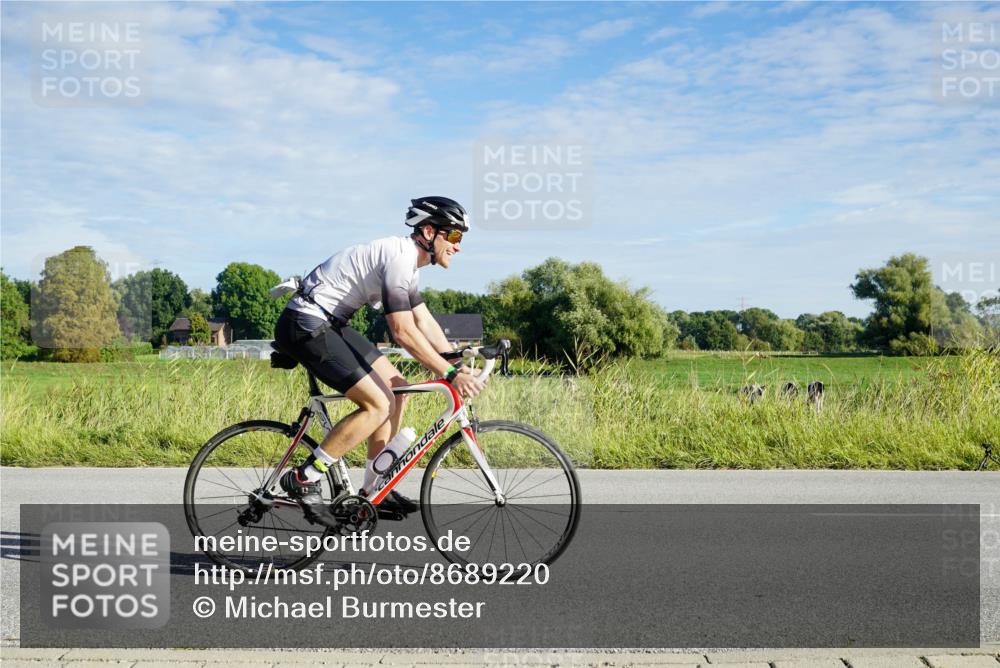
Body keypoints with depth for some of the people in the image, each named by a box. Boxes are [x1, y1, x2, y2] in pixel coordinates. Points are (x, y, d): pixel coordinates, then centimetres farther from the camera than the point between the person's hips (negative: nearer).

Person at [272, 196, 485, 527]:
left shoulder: (405, 258, 13)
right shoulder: (398, 258, -20)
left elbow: (424, 321, 16)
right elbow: (403, 331, -24)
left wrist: (458, 363, 9)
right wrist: (450, 373, -22)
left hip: (328, 324, 11)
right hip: (305, 326, -11)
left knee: (397, 389, 9)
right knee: (379, 404, -14)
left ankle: (373, 488, 16)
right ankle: (303, 479, -7)